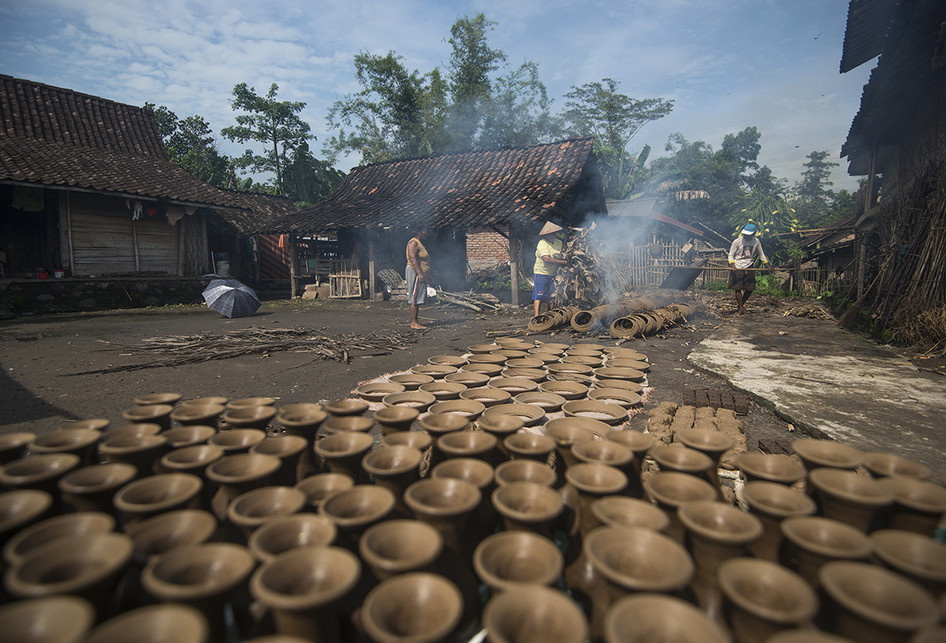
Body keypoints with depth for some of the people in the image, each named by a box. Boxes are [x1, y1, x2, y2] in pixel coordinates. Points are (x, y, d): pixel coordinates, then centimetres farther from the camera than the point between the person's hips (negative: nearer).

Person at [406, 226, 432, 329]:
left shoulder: (419, 243, 21)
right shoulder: (413, 243, -10)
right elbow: (412, 258, -21)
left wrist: (427, 276, 24)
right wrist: (420, 273, -28)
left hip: (420, 274, 10)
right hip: (415, 272, -10)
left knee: (417, 299, 9)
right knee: (415, 299, -10)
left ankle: (415, 321, 13)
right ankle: (413, 323, -8)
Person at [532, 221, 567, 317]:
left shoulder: (558, 242, 7)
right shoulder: (542, 243, -14)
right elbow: (546, 259, -26)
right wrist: (561, 262, -24)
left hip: (553, 274, 7)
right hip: (541, 273, -7)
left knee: (552, 296, 9)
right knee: (539, 296, -11)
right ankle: (536, 316, -14)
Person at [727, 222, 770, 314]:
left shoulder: (756, 242, 2)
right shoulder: (737, 241, -8)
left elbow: (761, 254, 16)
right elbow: (731, 255, -3)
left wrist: (767, 264, 10)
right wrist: (732, 264, -19)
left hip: (749, 268, 3)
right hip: (737, 268, -3)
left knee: (750, 289, 2)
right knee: (738, 288, -7)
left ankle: (740, 303, 24)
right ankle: (741, 308, 4)